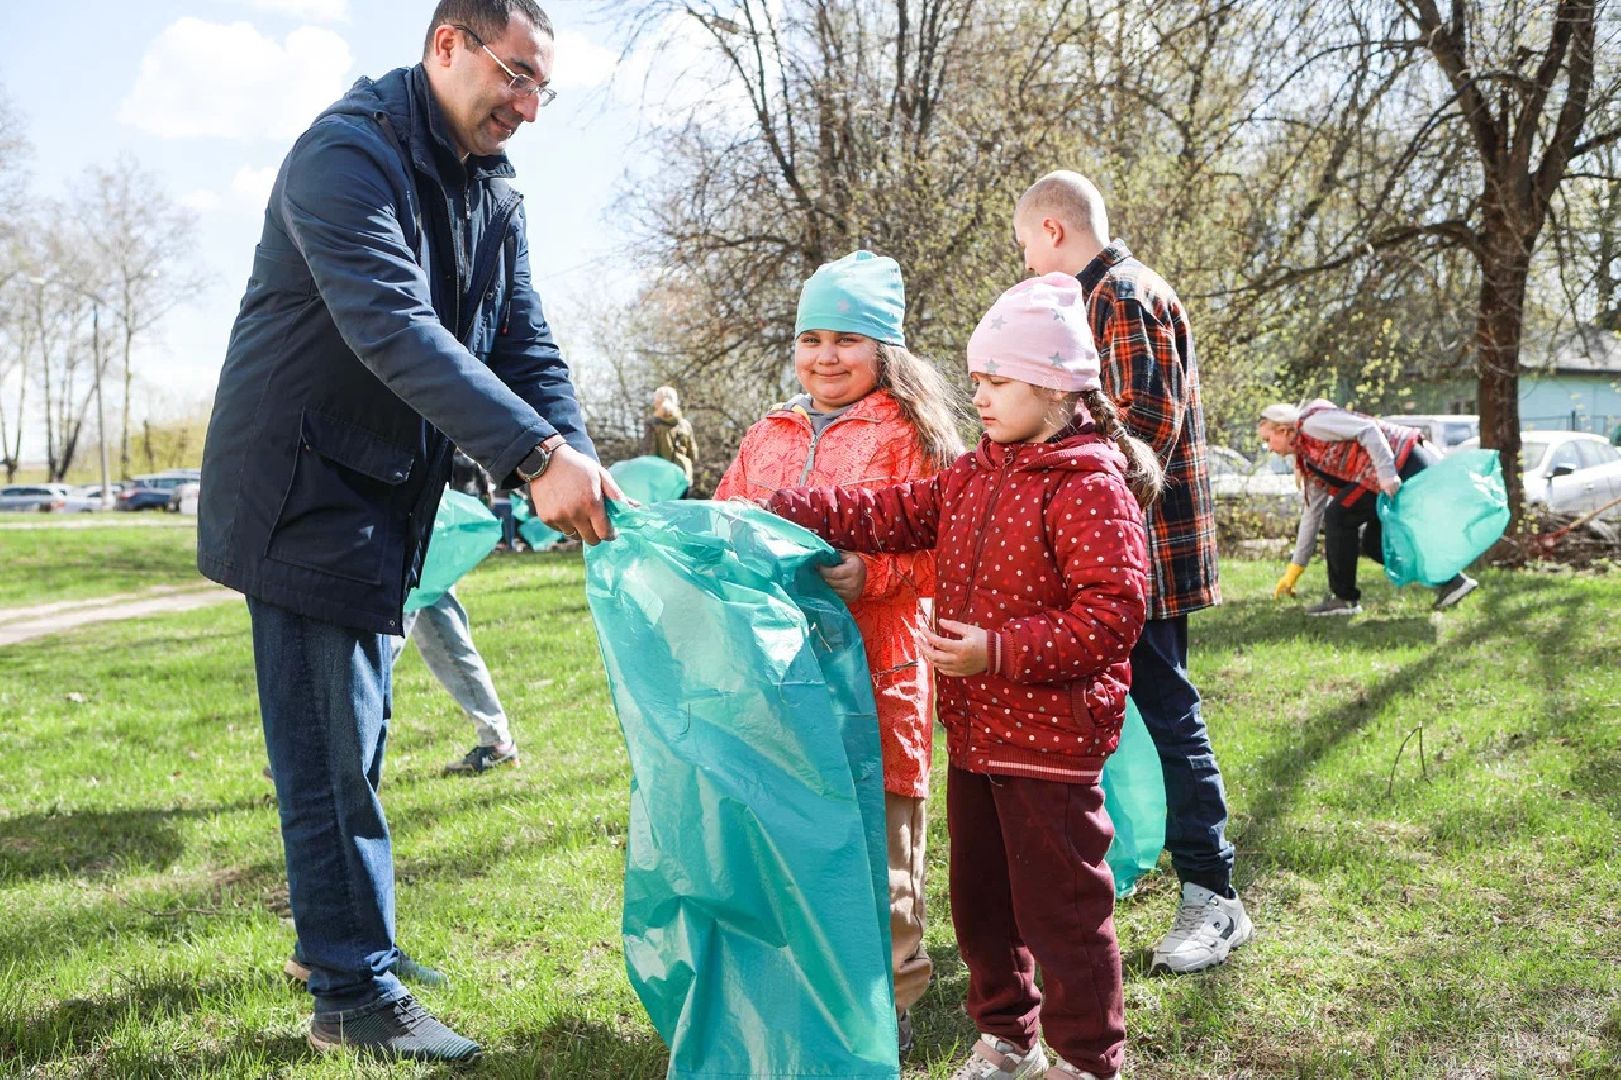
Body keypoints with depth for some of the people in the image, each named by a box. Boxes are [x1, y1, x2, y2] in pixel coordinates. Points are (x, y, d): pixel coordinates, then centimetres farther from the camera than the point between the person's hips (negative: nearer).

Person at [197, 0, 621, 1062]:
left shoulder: (493, 194, 8)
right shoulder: (347, 155, -19)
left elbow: (525, 346, 0)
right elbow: (396, 329, -33)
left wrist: (581, 471, -18)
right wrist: (537, 455, -42)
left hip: (390, 498, 9)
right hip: (305, 490, -8)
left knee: (352, 745, 18)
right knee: (333, 754, -4)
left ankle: (346, 938, 32)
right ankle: (359, 995, 6)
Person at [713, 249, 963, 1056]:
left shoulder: (910, 437, -2)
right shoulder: (767, 439, 15)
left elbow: (938, 551, -9)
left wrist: (871, 574, -24)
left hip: (873, 669, -5)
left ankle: (888, 1001, 20)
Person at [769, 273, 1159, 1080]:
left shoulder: (1089, 486, -17)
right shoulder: (971, 477, 9)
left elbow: (1114, 610, -23)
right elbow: (892, 516, 8)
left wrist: (1000, 651, -26)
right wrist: (782, 512, -3)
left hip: (1050, 740, -8)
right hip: (973, 733, 9)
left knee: (1059, 908, 4)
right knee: (980, 900, 19)